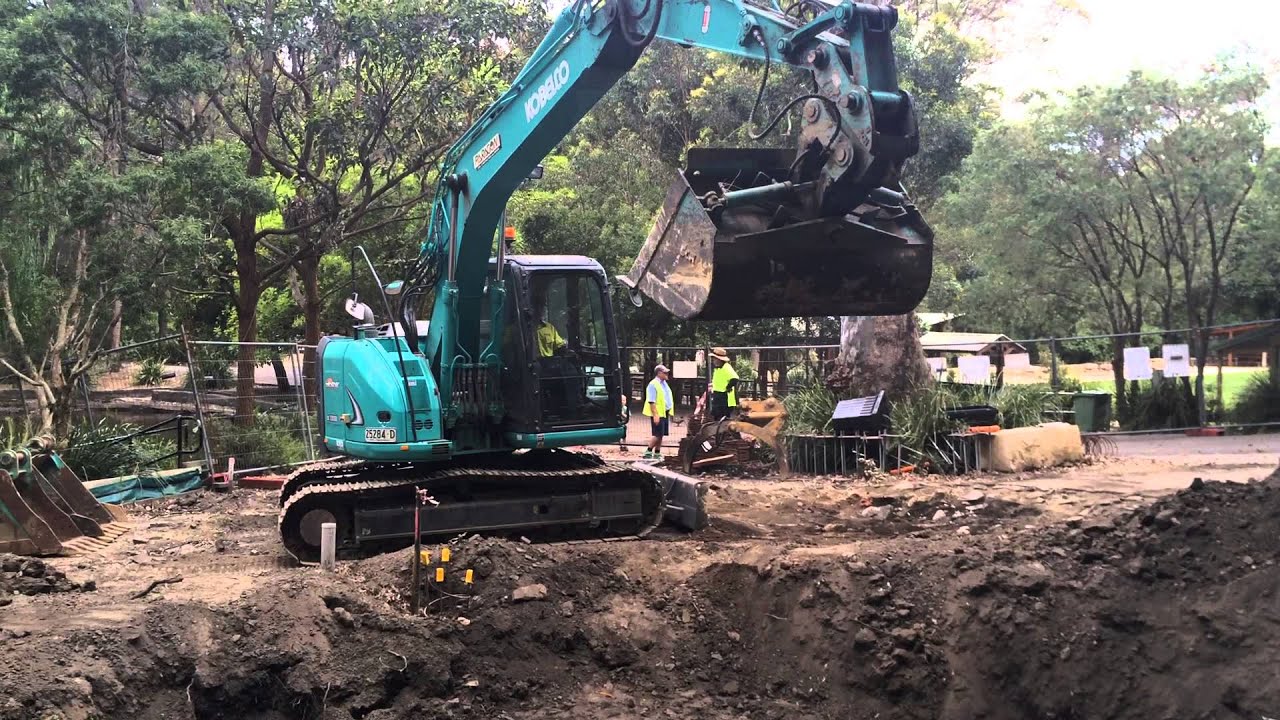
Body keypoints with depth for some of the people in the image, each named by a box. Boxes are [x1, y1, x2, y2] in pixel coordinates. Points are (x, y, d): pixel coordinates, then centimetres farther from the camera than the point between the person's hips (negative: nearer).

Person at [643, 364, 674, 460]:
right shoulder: (653, 384, -12)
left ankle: (657, 453, 16)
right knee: (657, 435, -9)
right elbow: (651, 402, -18)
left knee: (661, 435, 10)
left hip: (665, 413, 9)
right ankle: (648, 452, -1)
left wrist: (669, 412, 17)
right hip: (658, 414, -8)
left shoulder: (664, 383, 15)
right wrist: (655, 415, -23)